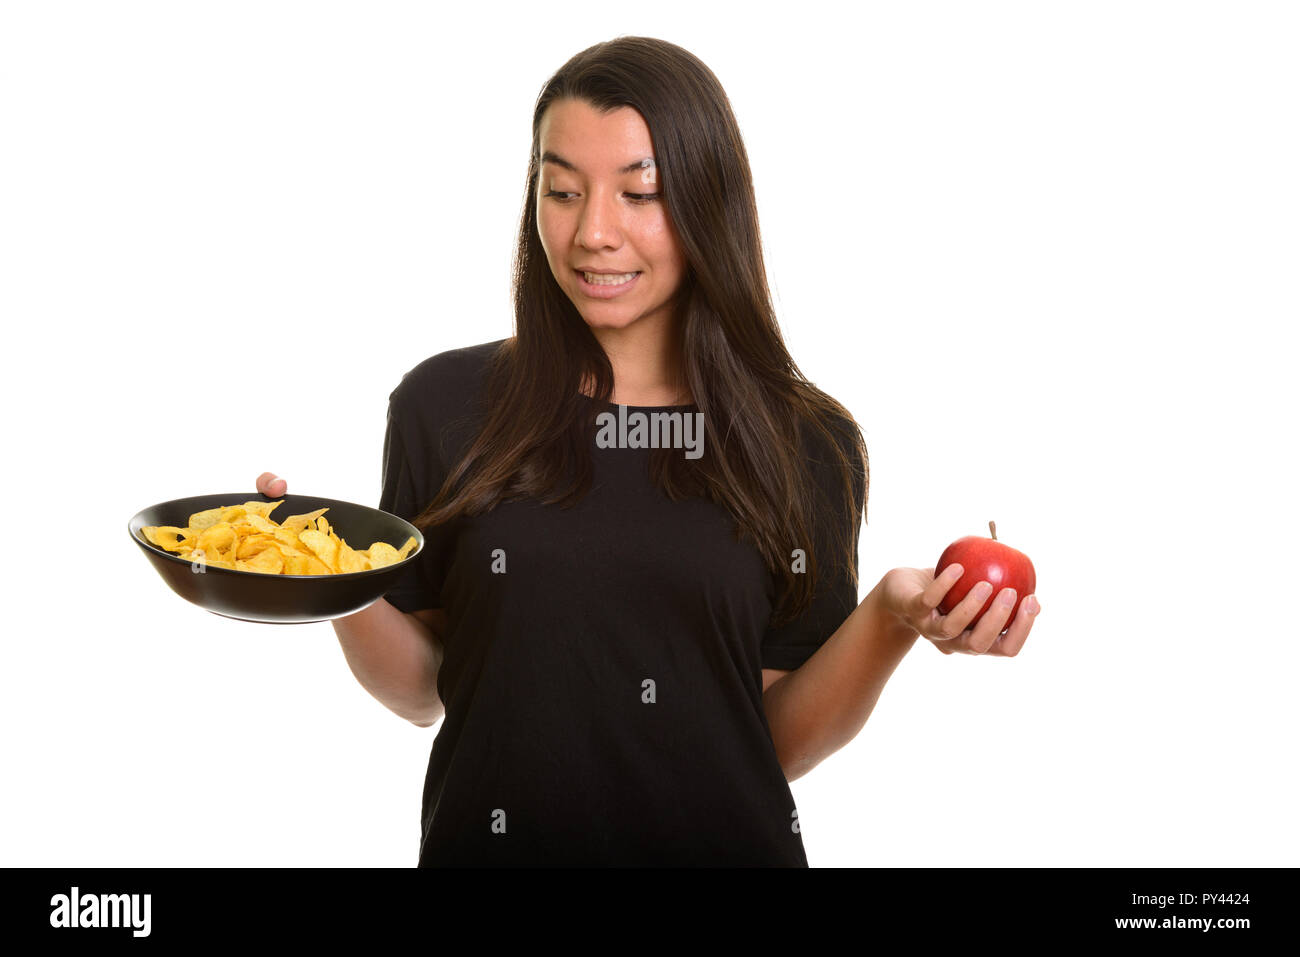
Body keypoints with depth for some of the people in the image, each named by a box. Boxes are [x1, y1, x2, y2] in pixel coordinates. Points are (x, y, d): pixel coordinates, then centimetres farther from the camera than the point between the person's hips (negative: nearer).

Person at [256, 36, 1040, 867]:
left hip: (718, 842, 0)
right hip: (491, 838, 1)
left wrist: (889, 620, -21)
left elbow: (782, 741, -5)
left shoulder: (806, 445, -7)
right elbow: (421, 690, -1)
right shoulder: (445, 404, -6)